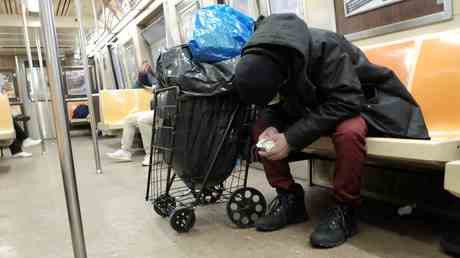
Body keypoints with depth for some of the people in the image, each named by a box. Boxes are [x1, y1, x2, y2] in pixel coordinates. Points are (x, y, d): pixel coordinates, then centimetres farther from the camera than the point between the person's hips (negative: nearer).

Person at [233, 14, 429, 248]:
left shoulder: (325, 47, -35)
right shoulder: (262, 61, -17)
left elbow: (345, 102, -36)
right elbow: (272, 104, -4)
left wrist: (291, 138, -38)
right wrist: (271, 126, -28)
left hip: (352, 101, -5)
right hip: (310, 105, 6)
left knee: (348, 131, -39)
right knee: (260, 128, -13)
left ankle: (345, 211, -19)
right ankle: (290, 199, -3)